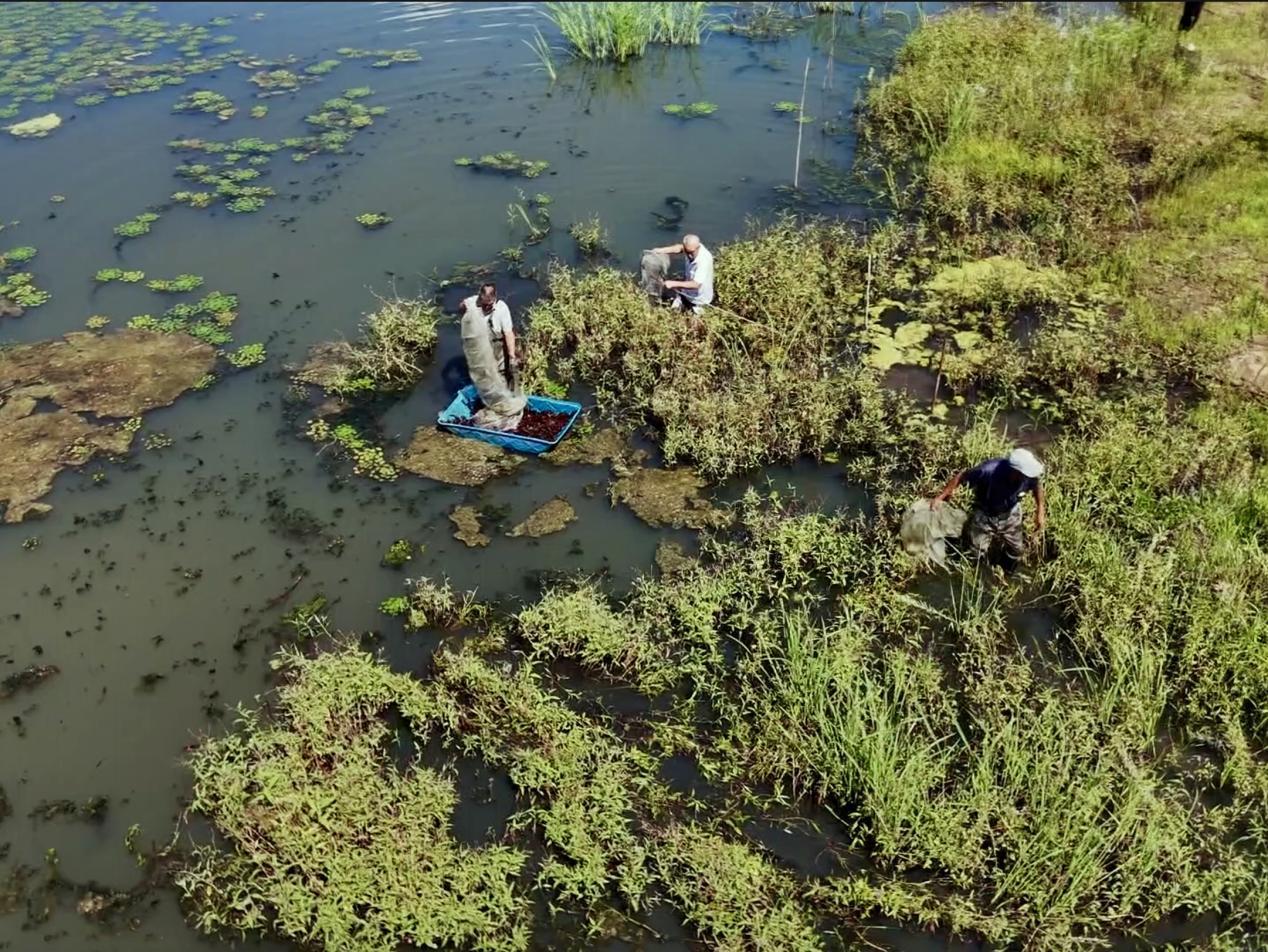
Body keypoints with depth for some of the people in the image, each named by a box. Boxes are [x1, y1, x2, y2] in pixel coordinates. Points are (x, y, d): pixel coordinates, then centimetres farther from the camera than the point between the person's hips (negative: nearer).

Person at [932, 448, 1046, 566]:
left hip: (1010, 515, 3)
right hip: (984, 515, -3)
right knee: (975, 553, 4)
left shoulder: (1029, 476, -29)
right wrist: (941, 497, -22)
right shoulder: (989, 471, -40)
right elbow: (960, 477, -25)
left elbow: (1037, 486, -3)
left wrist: (1040, 512, -6)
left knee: (1015, 552, 19)